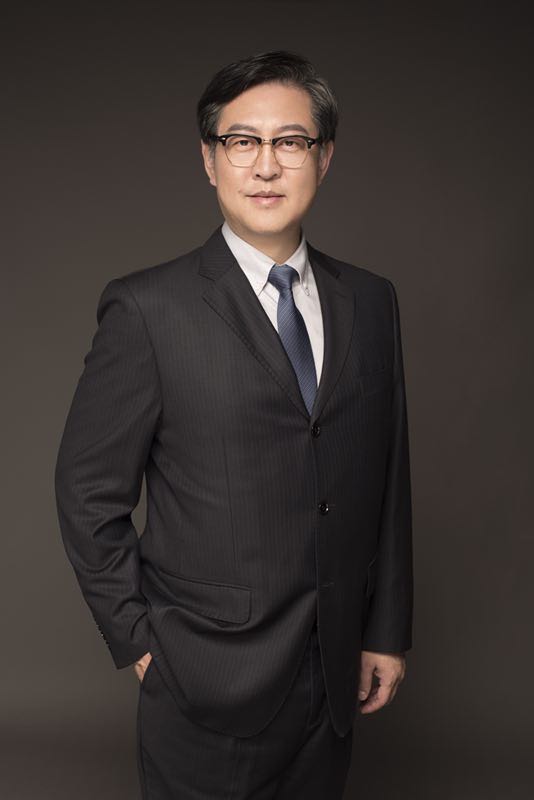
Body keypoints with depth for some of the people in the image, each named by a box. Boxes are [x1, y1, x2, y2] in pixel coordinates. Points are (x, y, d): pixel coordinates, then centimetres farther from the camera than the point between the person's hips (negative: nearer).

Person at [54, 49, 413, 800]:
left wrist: (388, 631, 6)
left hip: (336, 677, 4)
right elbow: (88, 491, -7)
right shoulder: (148, 308, -12)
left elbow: (389, 479, 6)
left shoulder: (371, 301, 2)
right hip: (209, 681, -4)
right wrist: (138, 639, -6)